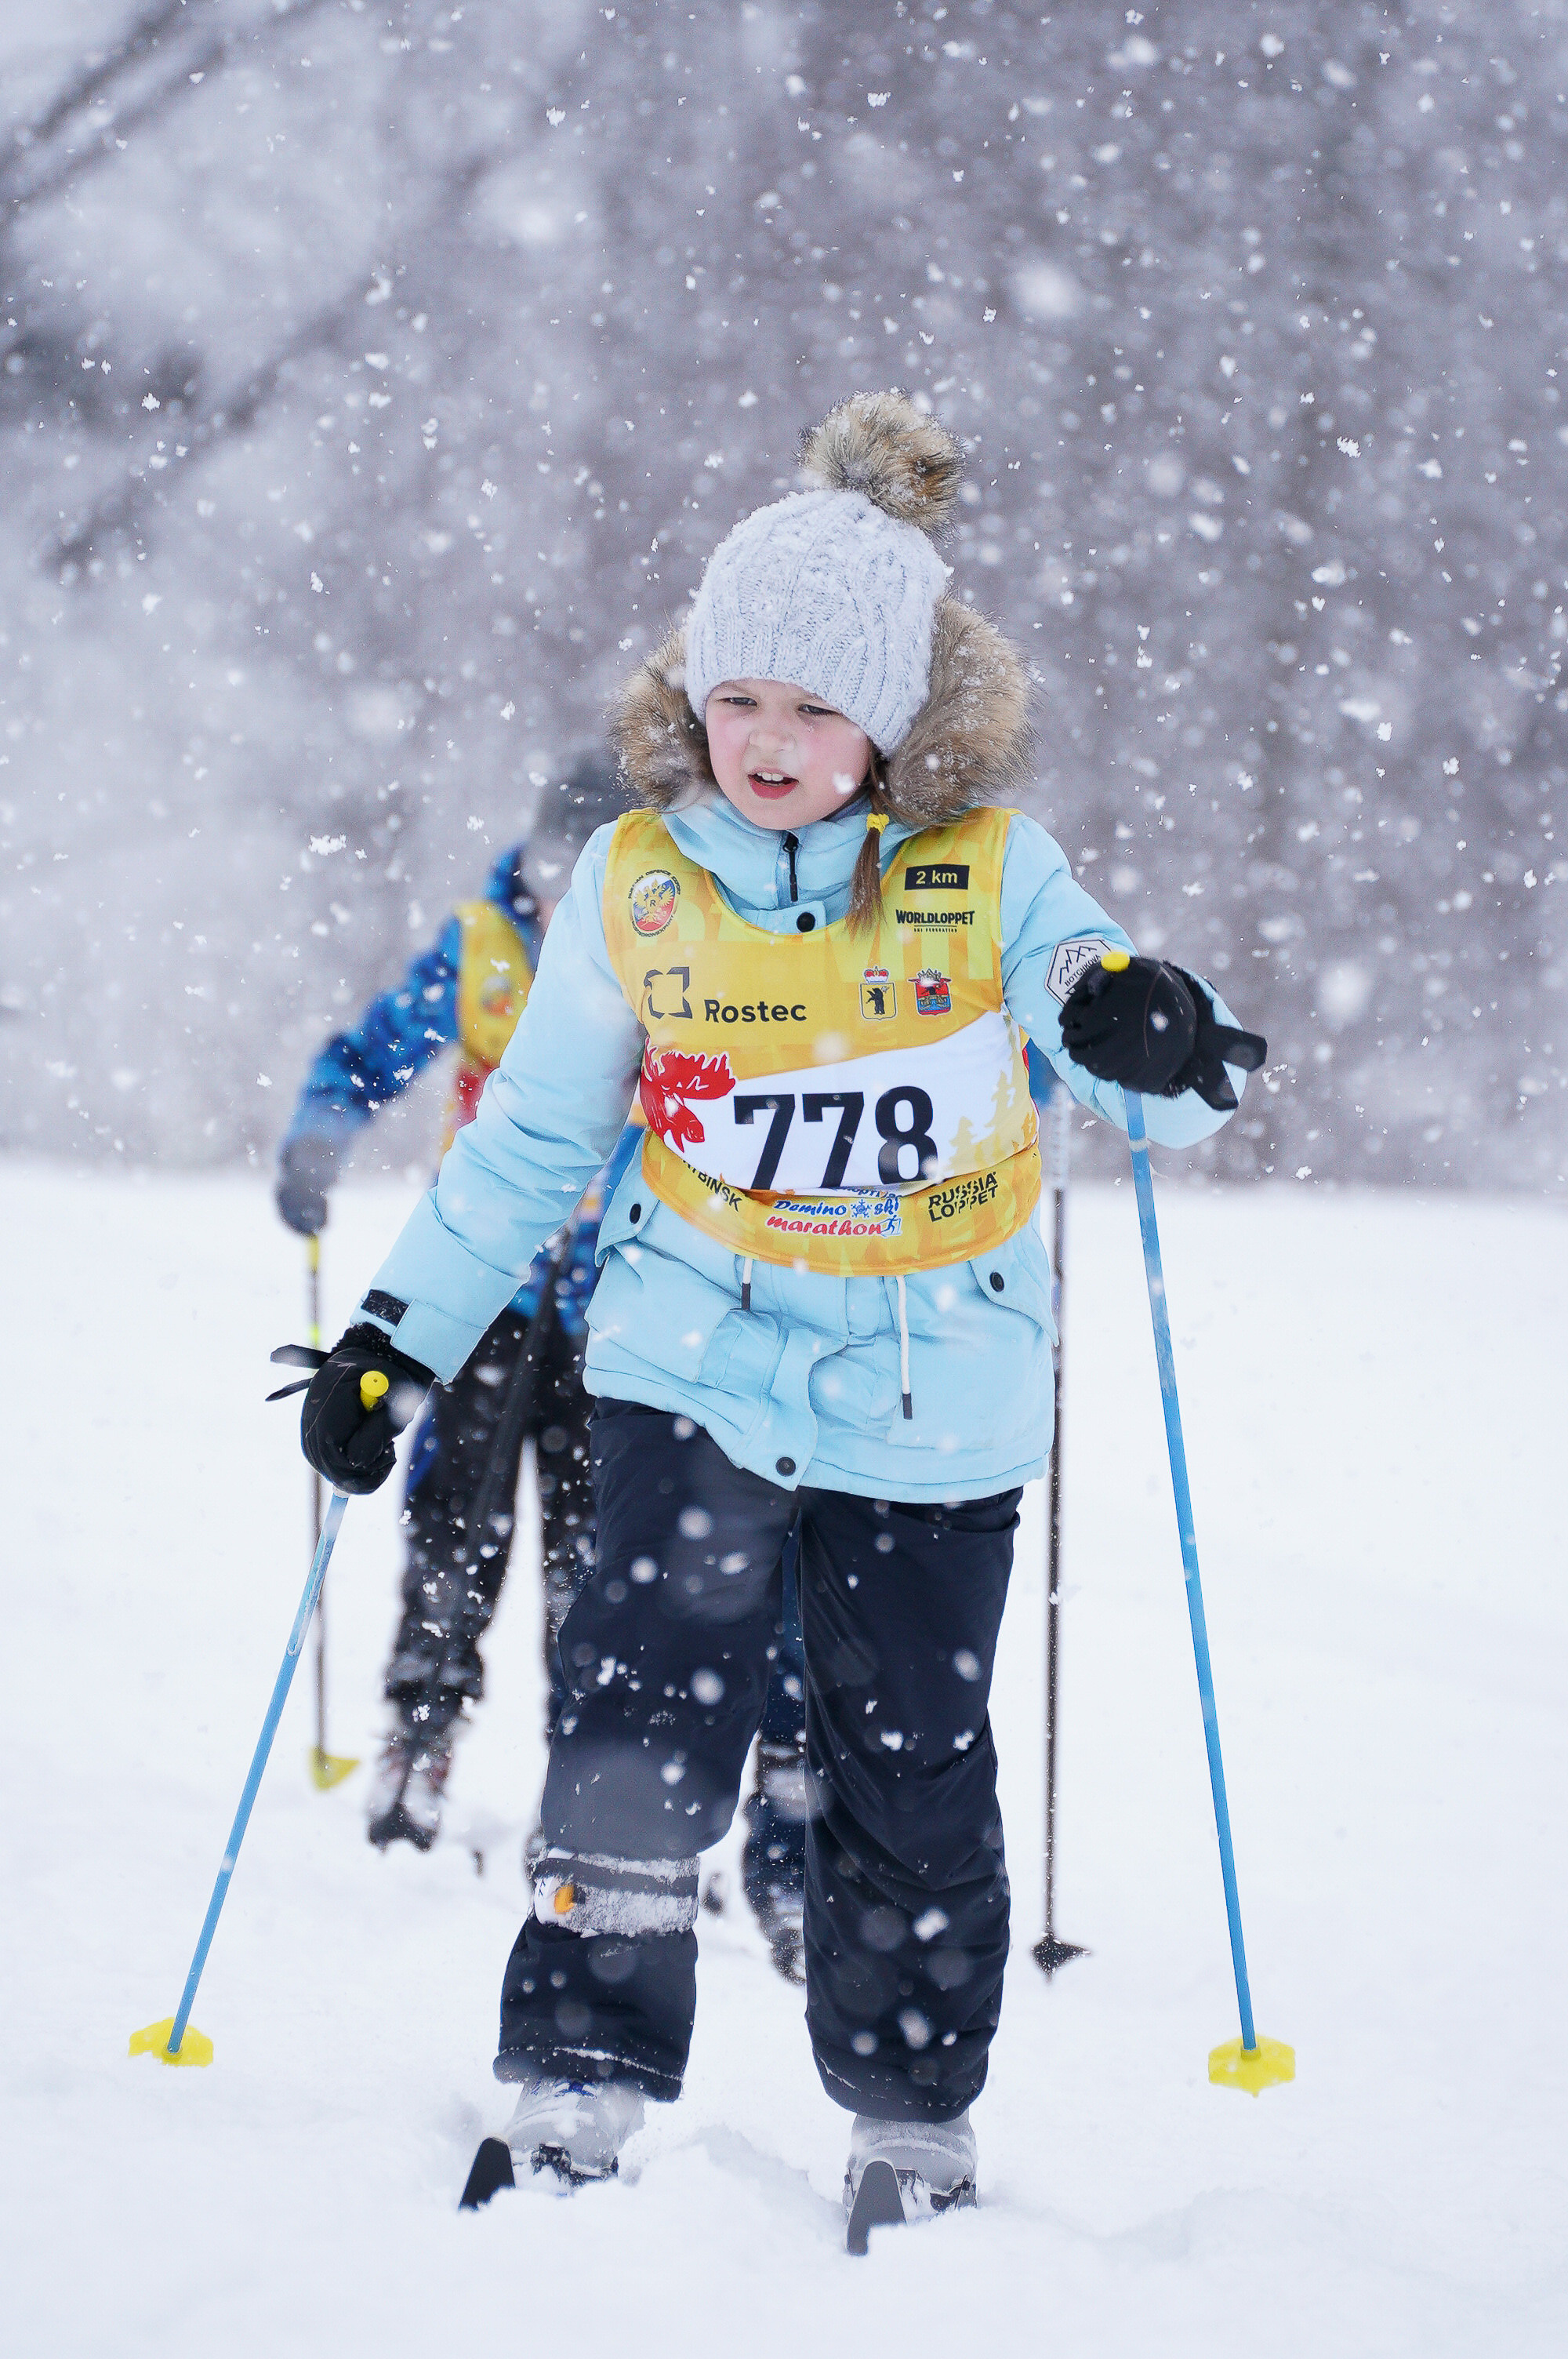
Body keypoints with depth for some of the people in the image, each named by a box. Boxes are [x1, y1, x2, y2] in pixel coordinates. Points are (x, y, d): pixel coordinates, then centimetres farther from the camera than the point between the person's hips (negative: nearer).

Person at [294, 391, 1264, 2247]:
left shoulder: (987, 876, -9)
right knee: (646, 1710, -14)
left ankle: (912, 2126, 21)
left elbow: (1174, 1096, -14)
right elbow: (531, 1138, 7)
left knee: (911, 1763, 7)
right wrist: (397, 1337, 6)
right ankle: (577, 2092, -8)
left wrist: (1136, 1026, -38)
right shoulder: (634, 888, -4)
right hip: (700, 1358, 0)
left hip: (934, 1390, 0)